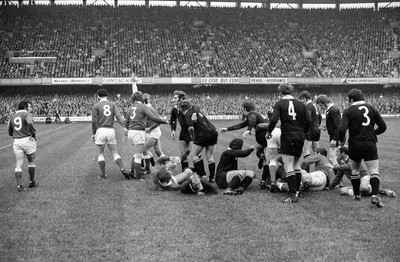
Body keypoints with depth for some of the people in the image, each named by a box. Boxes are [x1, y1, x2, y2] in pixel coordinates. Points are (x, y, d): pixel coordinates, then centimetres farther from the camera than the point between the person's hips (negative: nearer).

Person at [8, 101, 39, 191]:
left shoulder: (13, 117, 14)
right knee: (31, 162, 13)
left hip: (16, 142, 5)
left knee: (18, 165, 5)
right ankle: (32, 182, 22)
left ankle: (19, 185, 1)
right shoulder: (27, 114, -6)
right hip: (28, 140, -5)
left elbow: (10, 132, 15)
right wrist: (34, 134, -12)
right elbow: (30, 123, -27)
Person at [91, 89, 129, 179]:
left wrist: (94, 133, 7)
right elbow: (118, 116, -5)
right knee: (115, 153, 10)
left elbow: (94, 121, -2)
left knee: (100, 154, 10)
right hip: (111, 130, 3)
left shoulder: (96, 106, 2)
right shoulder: (113, 104, 10)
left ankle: (103, 174, 9)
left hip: (101, 130, -3)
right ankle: (122, 169, -9)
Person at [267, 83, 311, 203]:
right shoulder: (300, 104, 9)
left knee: (289, 167, -5)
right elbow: (309, 121, 6)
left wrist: (269, 132, -1)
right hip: (300, 137, 5)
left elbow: (274, 120, -16)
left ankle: (293, 195, -9)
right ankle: (297, 191, 21)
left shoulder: (279, 104, -4)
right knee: (297, 165, 18)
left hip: (287, 136, -5)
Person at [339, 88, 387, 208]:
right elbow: (383, 127, 8)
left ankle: (357, 195, 25)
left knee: (355, 170, 18)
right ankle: (375, 195, -20)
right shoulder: (371, 108, 7)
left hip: (355, 144, -1)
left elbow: (342, 129, -16)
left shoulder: (348, 111, -3)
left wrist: (342, 140, 3)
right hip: (370, 144, 1)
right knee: (374, 171, -2)